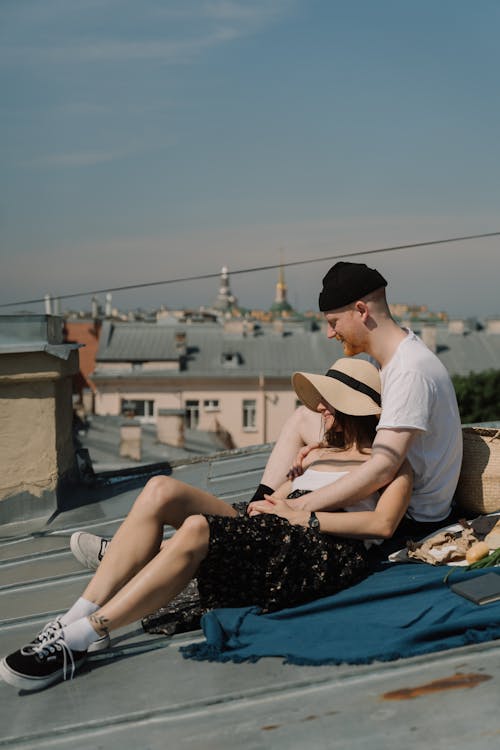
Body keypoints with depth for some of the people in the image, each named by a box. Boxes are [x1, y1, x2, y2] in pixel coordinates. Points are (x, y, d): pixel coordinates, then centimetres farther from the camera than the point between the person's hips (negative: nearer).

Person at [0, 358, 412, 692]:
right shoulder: (321, 452, 33)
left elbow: (383, 524, -7)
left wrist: (305, 516, -11)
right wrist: (263, 504, 2)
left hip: (326, 552, -7)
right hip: (268, 538, 8)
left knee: (196, 530, -33)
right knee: (162, 490, -18)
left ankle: (78, 639, -30)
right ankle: (77, 618, -25)